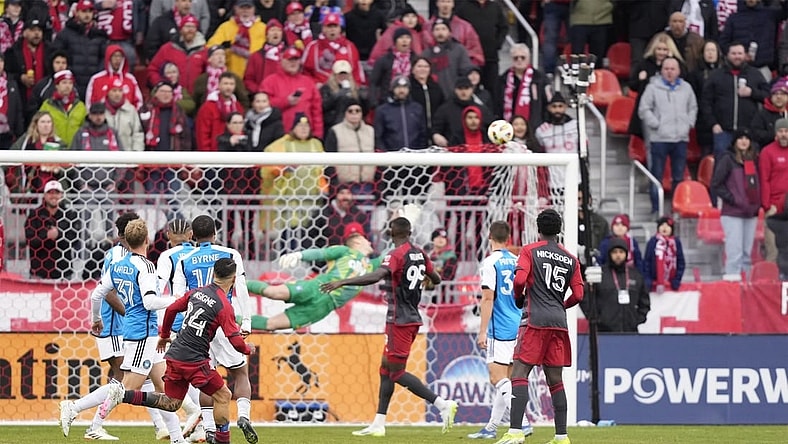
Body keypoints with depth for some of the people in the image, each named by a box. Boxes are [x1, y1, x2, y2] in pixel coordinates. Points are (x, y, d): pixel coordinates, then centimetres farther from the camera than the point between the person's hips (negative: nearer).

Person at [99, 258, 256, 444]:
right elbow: (235, 340, -15)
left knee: (171, 403, 14)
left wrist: (164, 335, 33)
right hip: (194, 360, -7)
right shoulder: (224, 306, -12)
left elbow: (171, 309, 18)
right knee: (223, 395, 6)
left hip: (174, 356, 7)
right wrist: (248, 349, 7)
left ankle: (122, 395, 2)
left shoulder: (196, 293, 9)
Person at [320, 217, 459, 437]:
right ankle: (378, 425, 13)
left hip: (399, 320, -9)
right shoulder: (419, 254, 8)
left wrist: (341, 282, -33)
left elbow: (376, 276, -32)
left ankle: (442, 404, -13)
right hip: (413, 318, 9)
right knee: (386, 368, 13)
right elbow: (436, 279, 22)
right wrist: (425, 276, 46)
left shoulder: (396, 255, -16)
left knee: (397, 372, -5)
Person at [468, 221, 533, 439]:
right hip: (518, 328, 8)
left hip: (499, 329, -8)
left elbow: (488, 298, -14)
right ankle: (491, 427, 20)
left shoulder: (490, 263, -9)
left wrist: (483, 331, -12)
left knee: (498, 379, -10)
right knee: (504, 379, 13)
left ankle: (523, 423, -23)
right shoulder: (517, 262, 11)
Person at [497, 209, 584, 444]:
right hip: (559, 323, 5)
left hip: (536, 320, -5)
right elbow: (578, 294, 9)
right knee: (555, 379, 9)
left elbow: (519, 280, -11)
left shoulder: (530, 251, 2)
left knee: (519, 373, -9)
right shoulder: (570, 259, 14)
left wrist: (518, 298, 9)